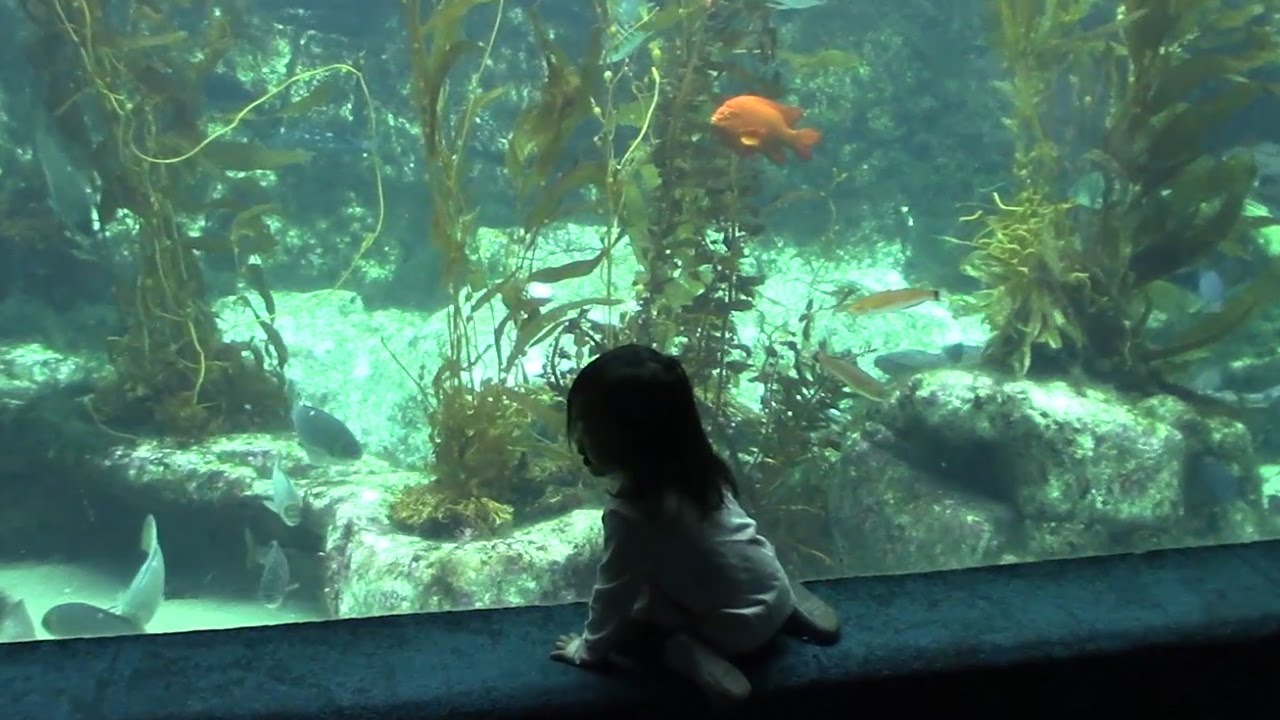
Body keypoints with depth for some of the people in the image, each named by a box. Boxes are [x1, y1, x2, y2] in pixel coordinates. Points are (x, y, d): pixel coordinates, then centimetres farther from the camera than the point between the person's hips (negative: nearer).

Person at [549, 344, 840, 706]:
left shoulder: (630, 512, -26)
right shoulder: (694, 467, -5)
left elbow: (614, 591, -13)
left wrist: (590, 647, 3)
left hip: (736, 631, -6)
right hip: (775, 592, 6)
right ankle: (788, 606, 17)